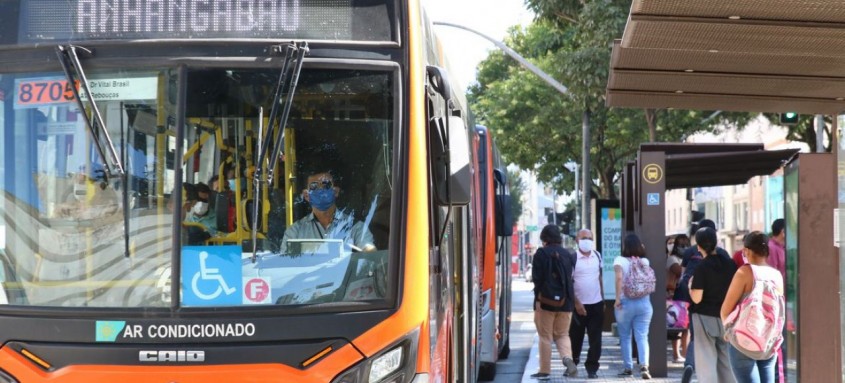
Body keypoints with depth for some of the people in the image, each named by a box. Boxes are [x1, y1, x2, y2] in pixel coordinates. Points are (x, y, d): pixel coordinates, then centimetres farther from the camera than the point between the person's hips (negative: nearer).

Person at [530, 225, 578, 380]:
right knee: (562, 334, 14)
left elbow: (537, 278, -12)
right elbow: (571, 277, 12)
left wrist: (537, 299, -11)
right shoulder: (568, 254, 8)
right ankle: (567, 358, -13)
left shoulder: (541, 253, -6)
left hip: (546, 301, -4)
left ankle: (545, 370, 6)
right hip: (565, 302, 4)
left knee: (545, 336, 5)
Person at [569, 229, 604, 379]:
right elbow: (568, 283, -9)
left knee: (595, 338, 1)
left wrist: (603, 299, 14)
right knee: (576, 337, 7)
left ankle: (592, 368, 6)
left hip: (596, 304, 3)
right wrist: (576, 303, -14)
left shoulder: (597, 256, 6)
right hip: (579, 305, -3)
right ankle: (572, 364, 25)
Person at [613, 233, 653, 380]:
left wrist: (618, 298, -16)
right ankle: (644, 365, -19)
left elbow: (619, 277, -19)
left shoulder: (620, 260, -5)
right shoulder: (645, 261, 5)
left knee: (625, 337, 11)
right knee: (642, 336, -1)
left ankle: (628, 367, 14)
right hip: (644, 302, 2)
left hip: (625, 302, -2)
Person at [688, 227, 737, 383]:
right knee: (726, 359, 15)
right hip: (726, 317, 5)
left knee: (706, 361, -1)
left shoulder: (702, 268, -13)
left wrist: (690, 285, 3)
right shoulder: (730, 263, 1)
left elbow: (696, 298, -16)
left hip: (705, 317, -5)